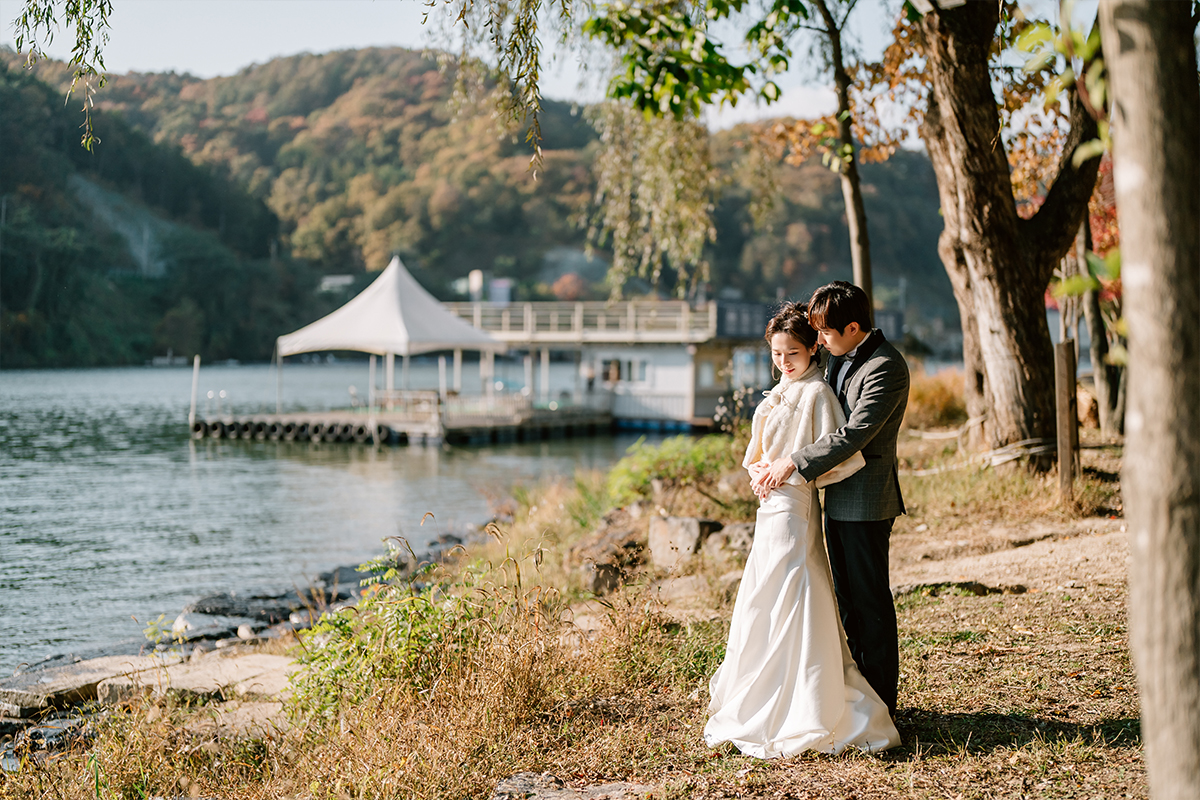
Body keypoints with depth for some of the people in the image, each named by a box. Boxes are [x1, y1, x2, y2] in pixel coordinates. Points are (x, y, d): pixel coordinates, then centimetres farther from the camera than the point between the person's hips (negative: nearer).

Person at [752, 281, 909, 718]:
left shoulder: (885, 367, -19)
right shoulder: (839, 358, 11)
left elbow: (855, 434, -24)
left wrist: (794, 462, -21)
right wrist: (770, 460, 6)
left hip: (866, 501, -9)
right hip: (839, 497, 9)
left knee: (870, 600, -1)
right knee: (846, 597, 15)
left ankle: (881, 703, 9)